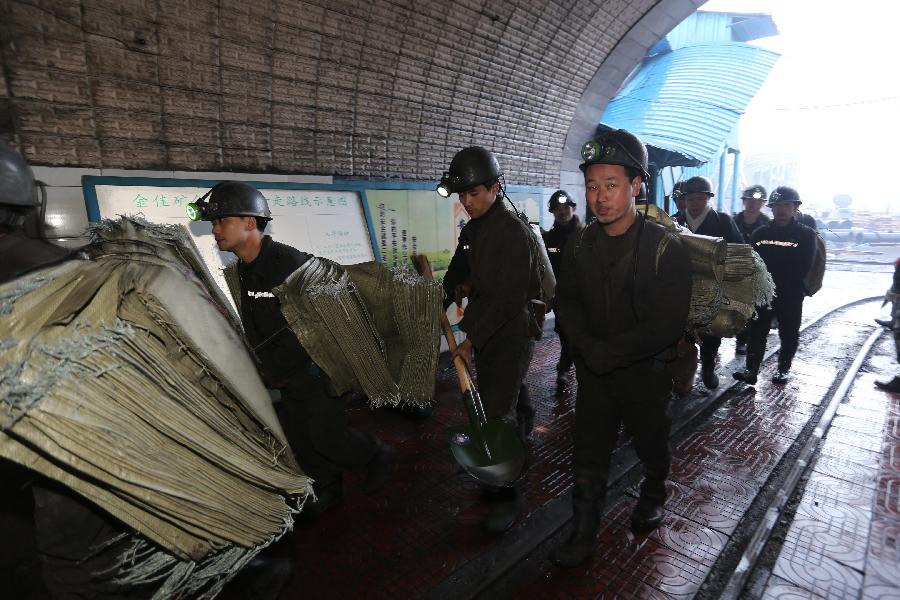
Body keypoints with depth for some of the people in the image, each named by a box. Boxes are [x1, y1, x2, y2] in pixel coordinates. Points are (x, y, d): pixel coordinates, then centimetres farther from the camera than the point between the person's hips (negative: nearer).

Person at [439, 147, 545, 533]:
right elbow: (461, 268, 24)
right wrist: (458, 286, 3)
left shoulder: (515, 233, -19)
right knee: (512, 403, 20)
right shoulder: (473, 228, 8)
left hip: (512, 336, -8)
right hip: (486, 333, 8)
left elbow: (507, 299, -22)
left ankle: (509, 494, 14)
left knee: (497, 414, -5)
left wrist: (472, 338, -18)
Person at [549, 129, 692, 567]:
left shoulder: (664, 248, -17)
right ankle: (583, 535, 27)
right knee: (588, 457, 10)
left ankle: (653, 495, 52)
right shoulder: (580, 245, -3)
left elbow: (667, 325, -21)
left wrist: (607, 353, -21)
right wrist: (587, 346, -16)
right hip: (593, 371, 3)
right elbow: (566, 301, 0)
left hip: (645, 372, -3)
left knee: (651, 447, 22)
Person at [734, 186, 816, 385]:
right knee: (757, 333, 0)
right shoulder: (761, 233, 7)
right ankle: (751, 370, 2)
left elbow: (804, 268, -7)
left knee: (789, 335, 10)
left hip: (790, 297, -2)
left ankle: (783, 369, 25)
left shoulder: (805, 234, -1)